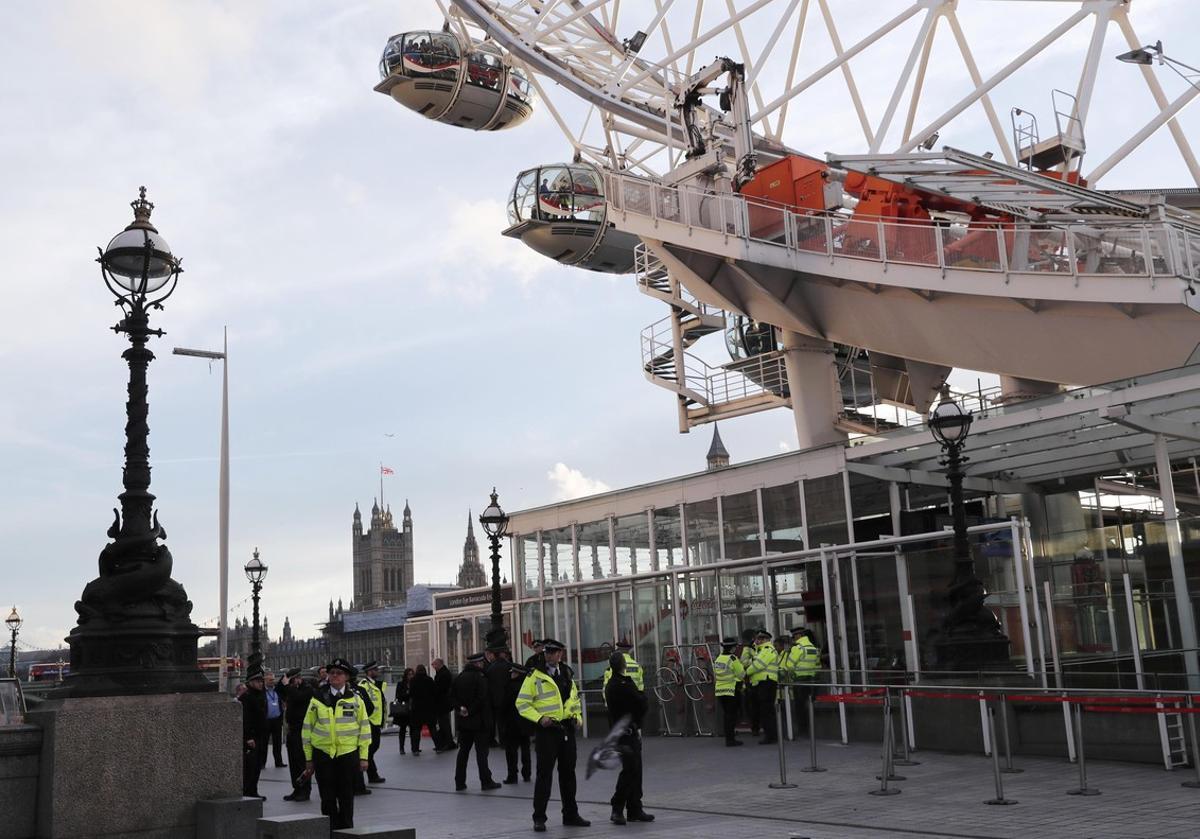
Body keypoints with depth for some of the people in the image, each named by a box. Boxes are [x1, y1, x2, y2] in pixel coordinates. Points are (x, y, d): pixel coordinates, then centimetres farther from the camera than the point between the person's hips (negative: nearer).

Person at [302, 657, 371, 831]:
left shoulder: (355, 699, 4)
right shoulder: (317, 699, 4)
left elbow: (364, 728, 5)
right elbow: (307, 729, 7)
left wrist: (363, 757, 0)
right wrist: (309, 758, 4)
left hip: (348, 753, 0)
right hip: (323, 754, 0)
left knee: (346, 797, 5)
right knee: (327, 798, 2)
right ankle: (331, 831, 11)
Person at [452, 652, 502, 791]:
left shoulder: (458, 677, 8)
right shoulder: (480, 677, -13)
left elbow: (452, 695, 5)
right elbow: (482, 698, -20)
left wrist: (461, 708, -3)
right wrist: (470, 711, -11)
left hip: (463, 721, 6)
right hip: (479, 720, -6)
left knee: (463, 750, 12)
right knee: (481, 751, 0)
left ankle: (459, 782, 13)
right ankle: (486, 781, 3)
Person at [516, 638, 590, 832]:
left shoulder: (567, 674, 12)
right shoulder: (534, 676, -7)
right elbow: (522, 703, -8)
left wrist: (578, 715, 10)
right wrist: (539, 718, -19)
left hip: (567, 729, 6)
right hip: (547, 730, -6)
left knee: (568, 773, 12)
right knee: (544, 774, -4)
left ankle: (571, 814, 22)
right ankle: (539, 818, 4)